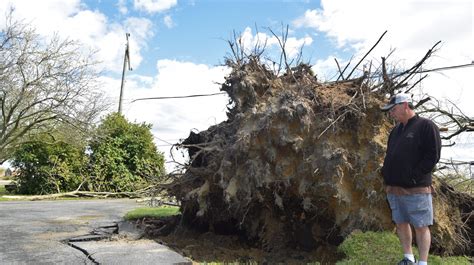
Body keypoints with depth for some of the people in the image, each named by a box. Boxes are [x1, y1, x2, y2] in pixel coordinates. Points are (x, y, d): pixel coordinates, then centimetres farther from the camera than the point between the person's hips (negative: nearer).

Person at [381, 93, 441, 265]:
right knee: (401, 223, 14)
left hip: (416, 190, -7)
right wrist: (386, 174, 7)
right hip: (393, 189, 7)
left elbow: (433, 156, -13)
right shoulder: (396, 130, 15)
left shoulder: (426, 126, -7)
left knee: (421, 226, 2)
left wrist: (413, 177, -16)